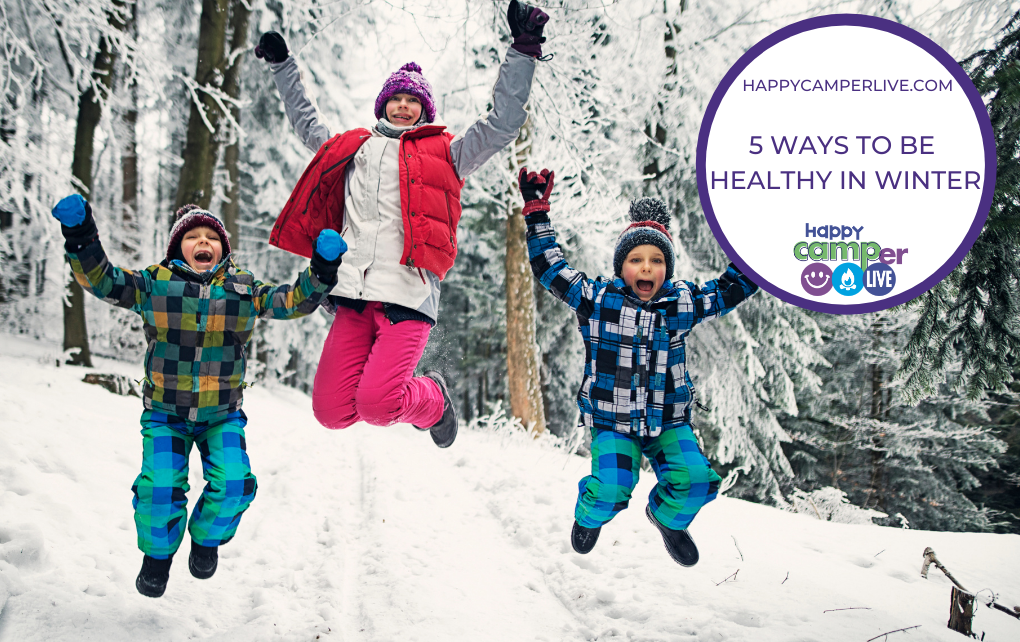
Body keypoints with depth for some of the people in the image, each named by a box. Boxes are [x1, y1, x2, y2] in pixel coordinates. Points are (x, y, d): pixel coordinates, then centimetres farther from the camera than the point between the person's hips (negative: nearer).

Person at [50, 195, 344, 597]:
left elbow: (292, 301, -3)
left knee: (234, 484, -15)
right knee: (160, 486, -14)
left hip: (222, 415, 1)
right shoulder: (155, 283, -3)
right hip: (165, 414, -1)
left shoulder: (244, 289, 2)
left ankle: (207, 539, 18)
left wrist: (322, 270, -20)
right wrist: (80, 239, -27)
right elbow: (102, 281, -10)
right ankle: (158, 553, 17)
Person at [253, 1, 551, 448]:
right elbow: (305, 123, 41)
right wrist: (282, 64, 45)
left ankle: (433, 400, 13)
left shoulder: (443, 154, 13)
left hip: (409, 297, -4)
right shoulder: (353, 149, 24)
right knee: (331, 410, -6)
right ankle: (389, 389, 26)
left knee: (375, 406, -20)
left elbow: (503, 123, 6)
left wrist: (523, 50, 1)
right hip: (354, 297, 4)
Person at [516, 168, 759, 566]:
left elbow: (733, 288, 9)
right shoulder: (597, 299, -5)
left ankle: (668, 517, 18)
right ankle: (589, 516, 17)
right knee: (612, 489, -22)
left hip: (668, 421, 2)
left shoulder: (682, 303, 0)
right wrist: (537, 214, -2)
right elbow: (550, 269, 0)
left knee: (695, 480, -18)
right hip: (611, 421, -2)